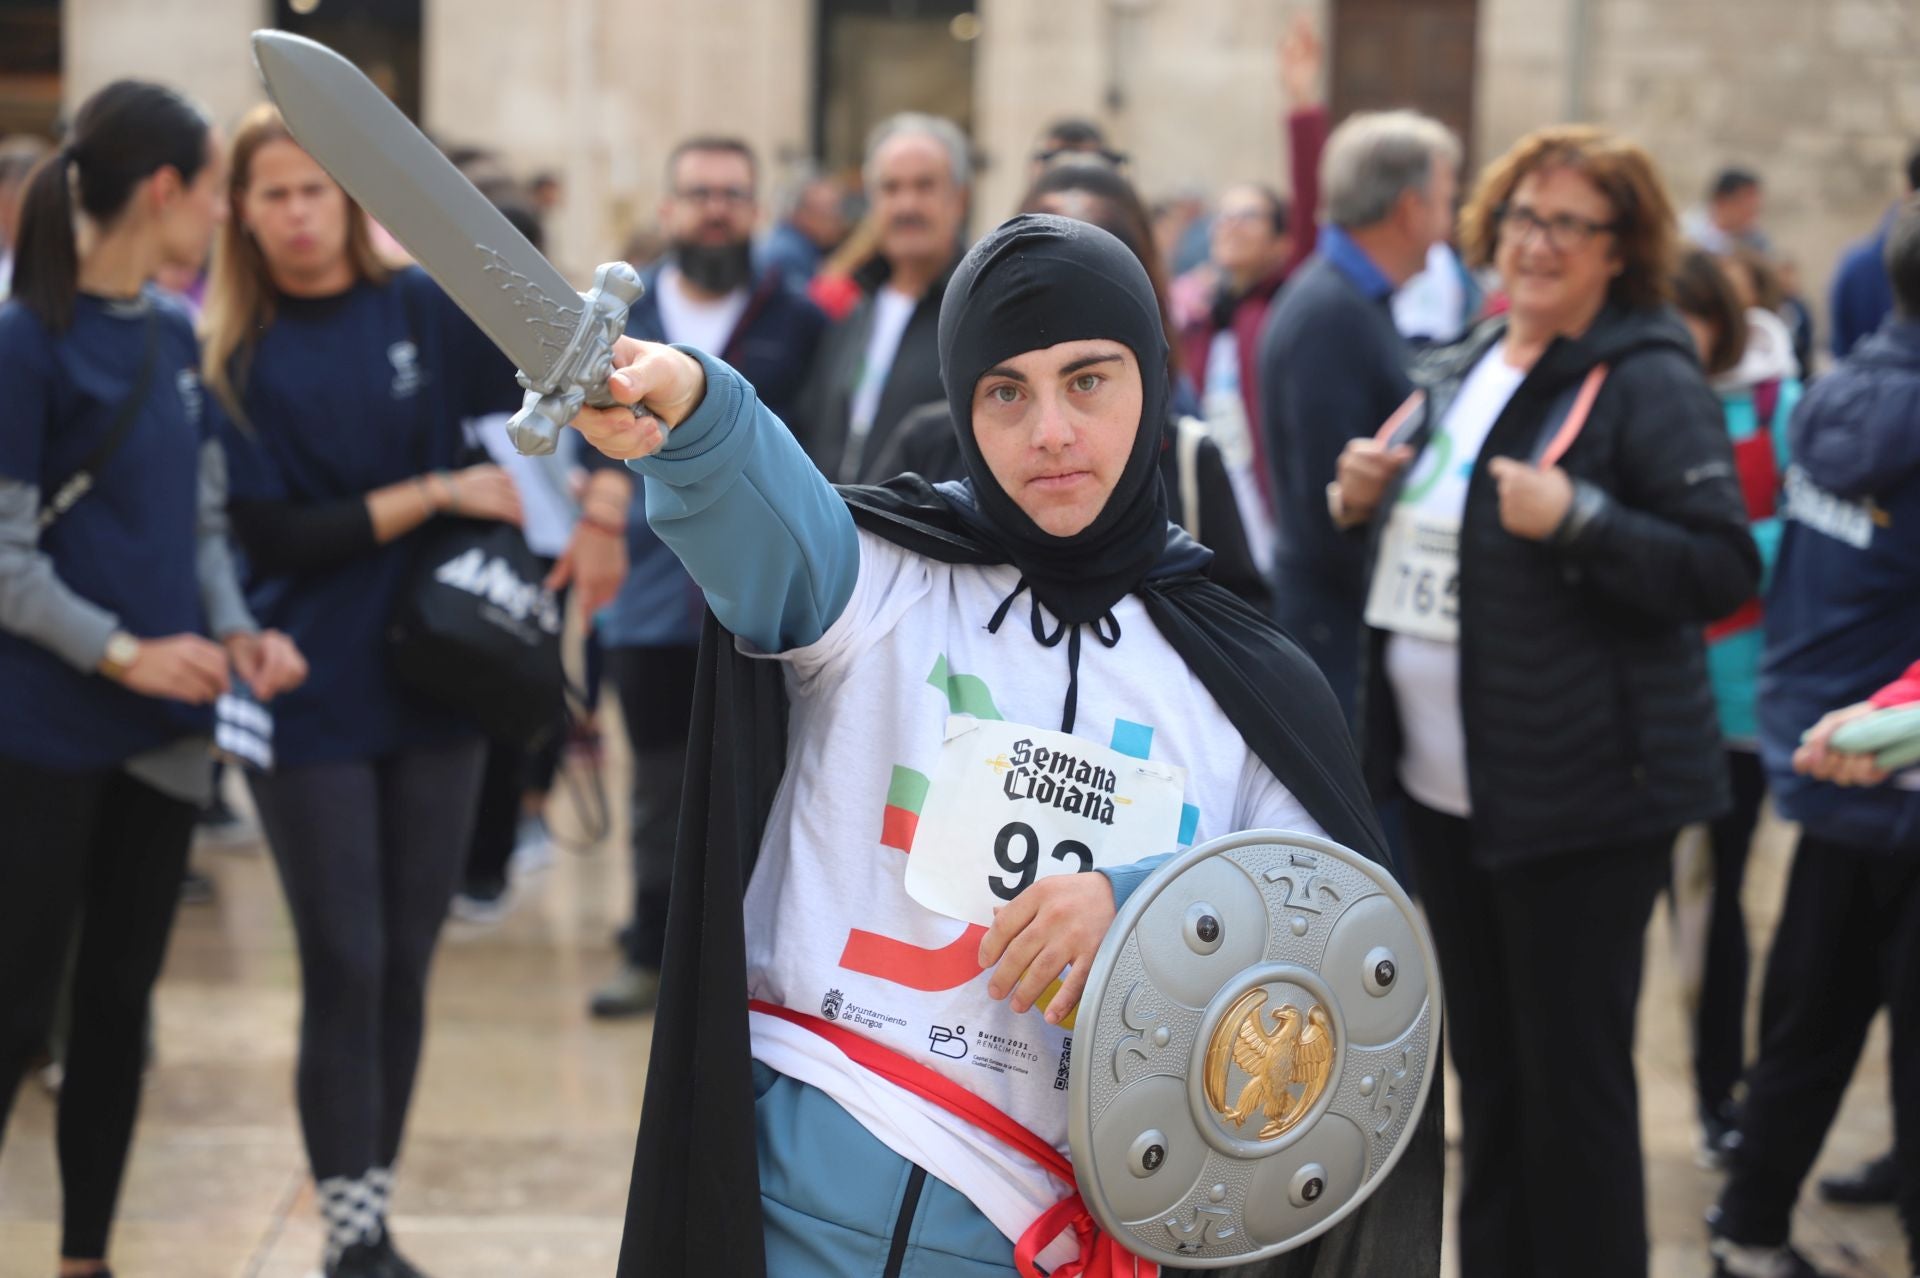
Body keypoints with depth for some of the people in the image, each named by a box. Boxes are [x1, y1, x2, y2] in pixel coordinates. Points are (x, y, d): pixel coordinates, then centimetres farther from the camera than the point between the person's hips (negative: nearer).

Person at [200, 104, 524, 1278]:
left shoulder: (427, 309, 0)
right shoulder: (230, 356, -4)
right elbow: (274, 536, -11)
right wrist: (434, 493, -14)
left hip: (435, 683, 3)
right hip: (312, 695, -2)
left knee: (406, 963, 9)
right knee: (346, 966, -2)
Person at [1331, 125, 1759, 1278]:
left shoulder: (1650, 382, -10)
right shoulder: (1459, 374, 14)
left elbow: (1725, 571, -16)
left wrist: (1577, 521, -27)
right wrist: (1362, 500, 4)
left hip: (1580, 793, -8)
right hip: (1445, 783, 8)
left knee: (1572, 1076, -3)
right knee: (1486, 1063, 16)